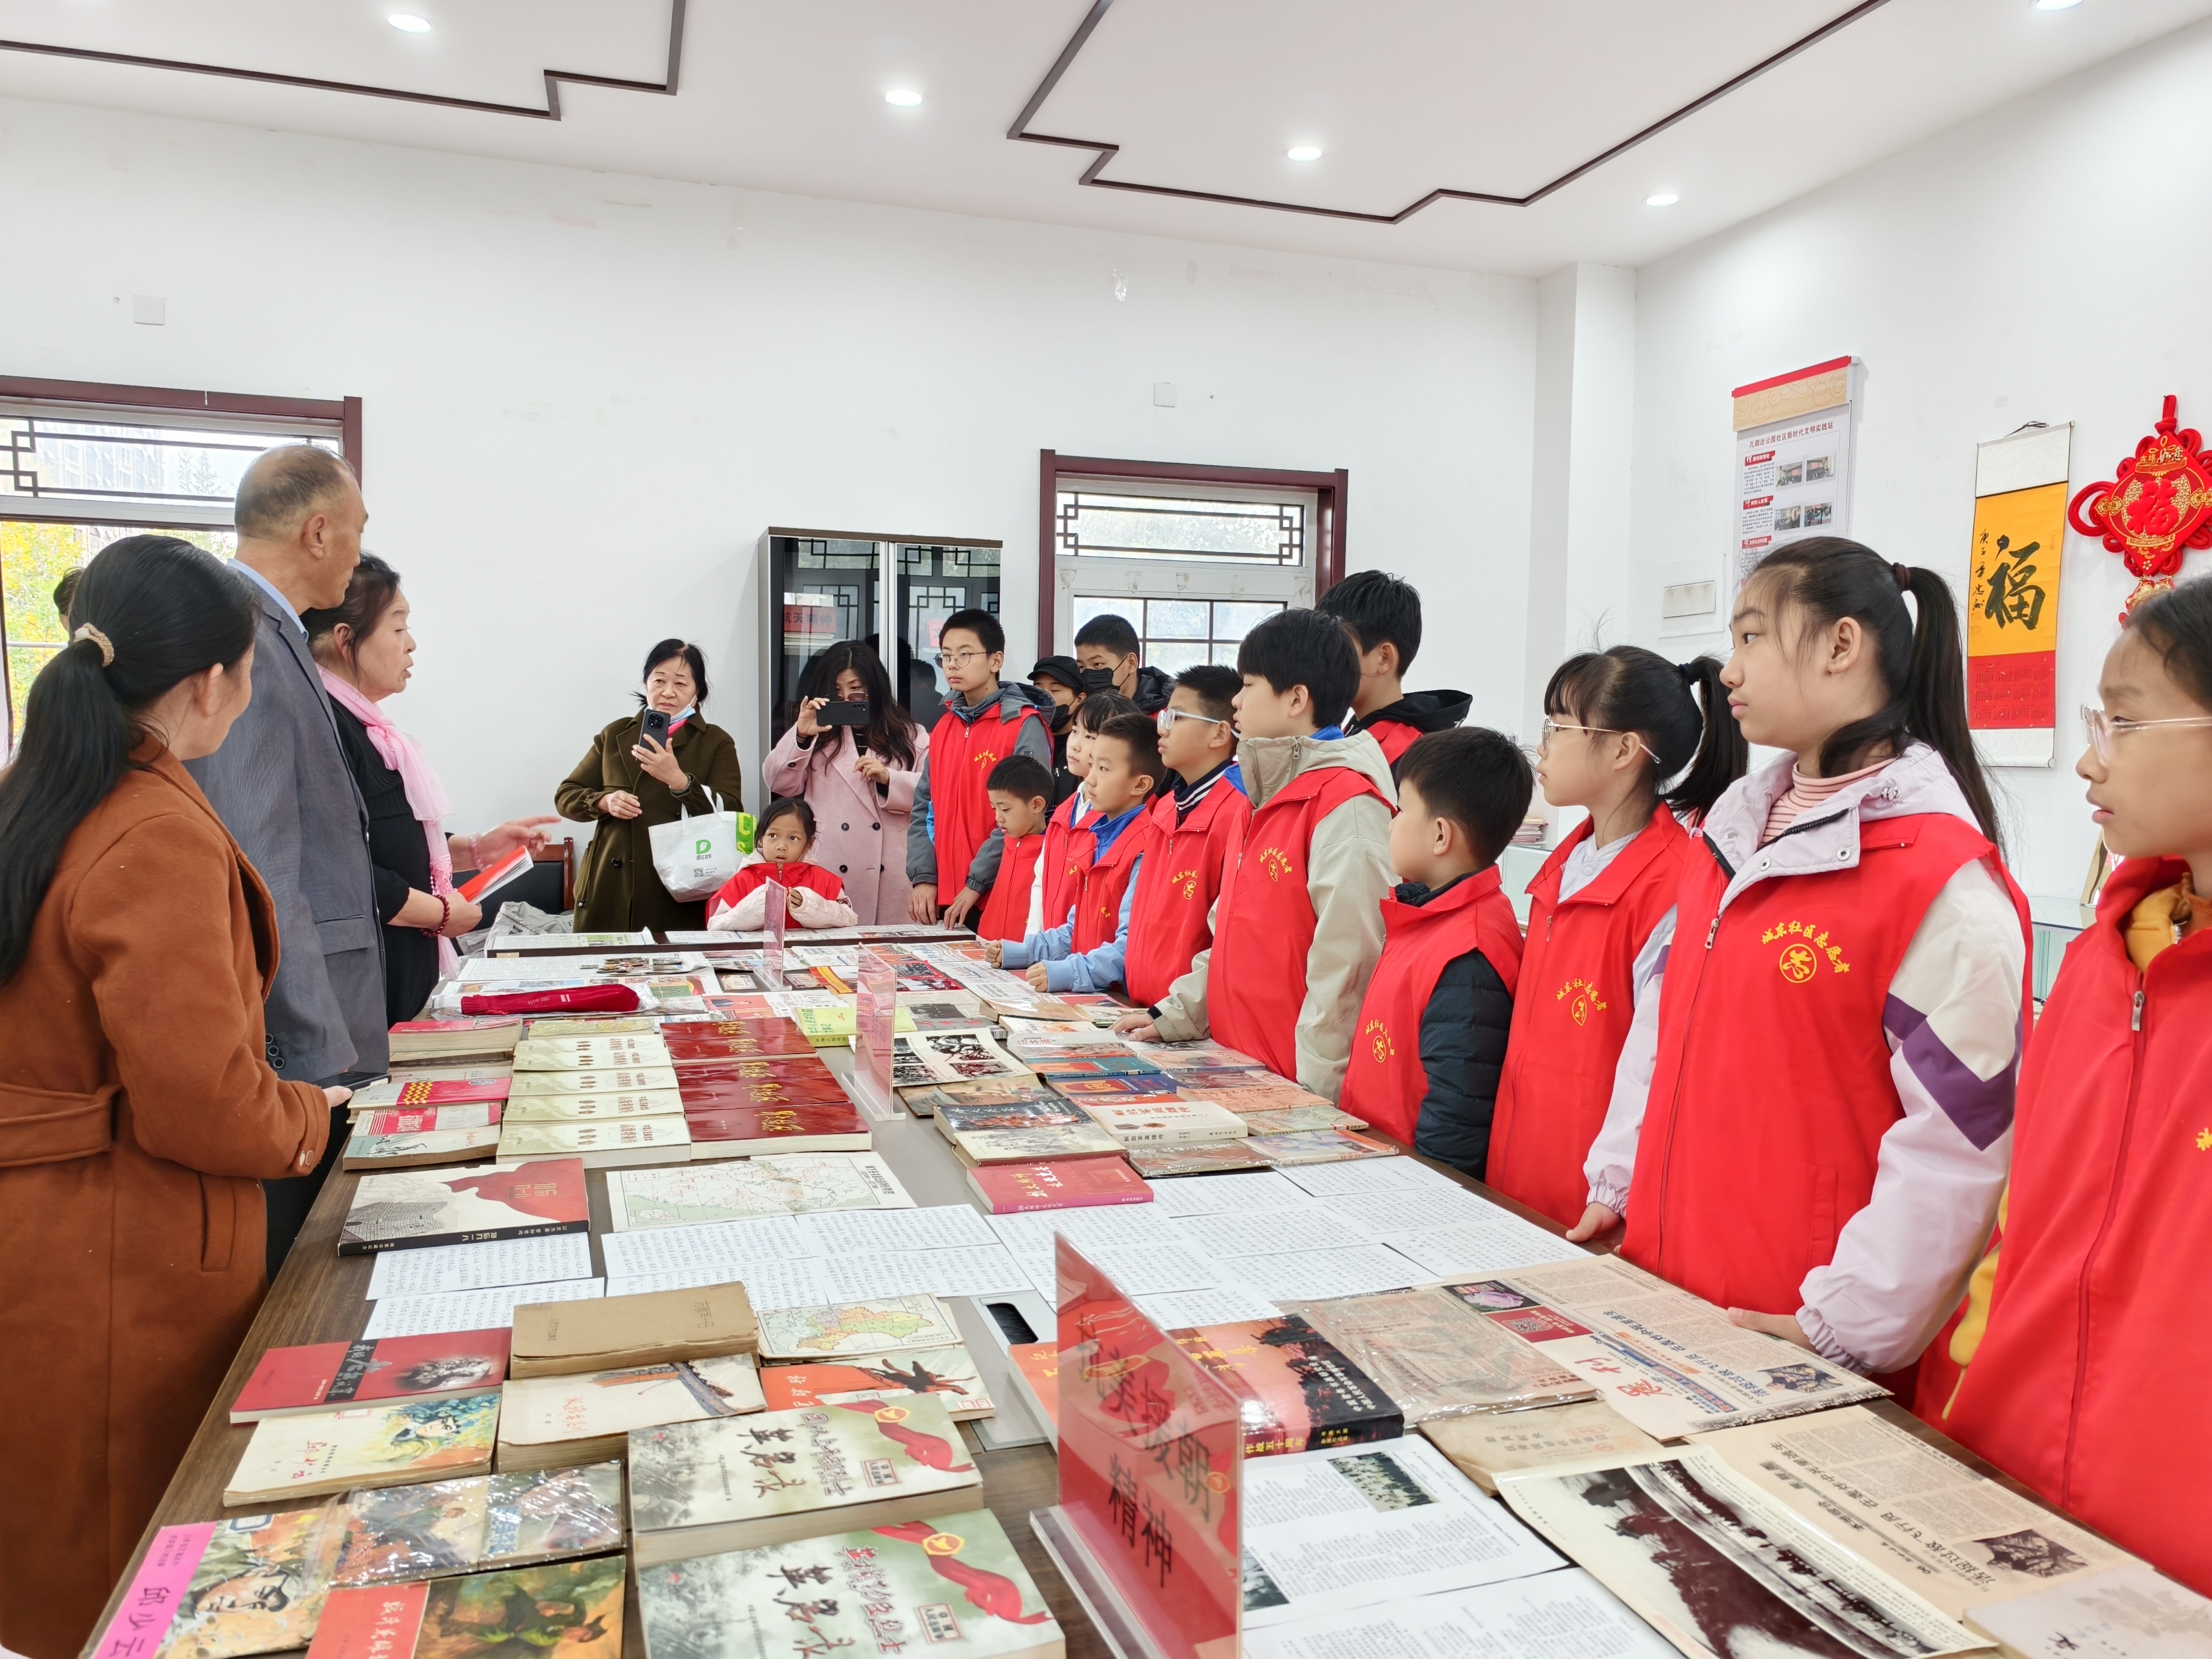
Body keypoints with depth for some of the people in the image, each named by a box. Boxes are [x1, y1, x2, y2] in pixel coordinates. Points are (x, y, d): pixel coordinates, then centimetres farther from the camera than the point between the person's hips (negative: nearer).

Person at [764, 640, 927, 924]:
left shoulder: (910, 736, 12)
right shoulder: (818, 734, 15)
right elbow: (781, 784, 4)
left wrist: (889, 779, -12)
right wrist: (801, 736, -10)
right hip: (828, 873, 1)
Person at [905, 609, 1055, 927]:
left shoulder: (1025, 726, -8)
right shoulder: (944, 726, 12)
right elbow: (925, 808, 11)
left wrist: (976, 883, -16)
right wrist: (924, 878, -1)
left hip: (1002, 898, -6)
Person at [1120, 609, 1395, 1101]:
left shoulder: (1348, 805, -17)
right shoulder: (1273, 795, 13)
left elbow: (1345, 960, -22)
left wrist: (1314, 1091, -21)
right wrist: (1177, 1013, 12)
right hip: (1244, 1071, 9)